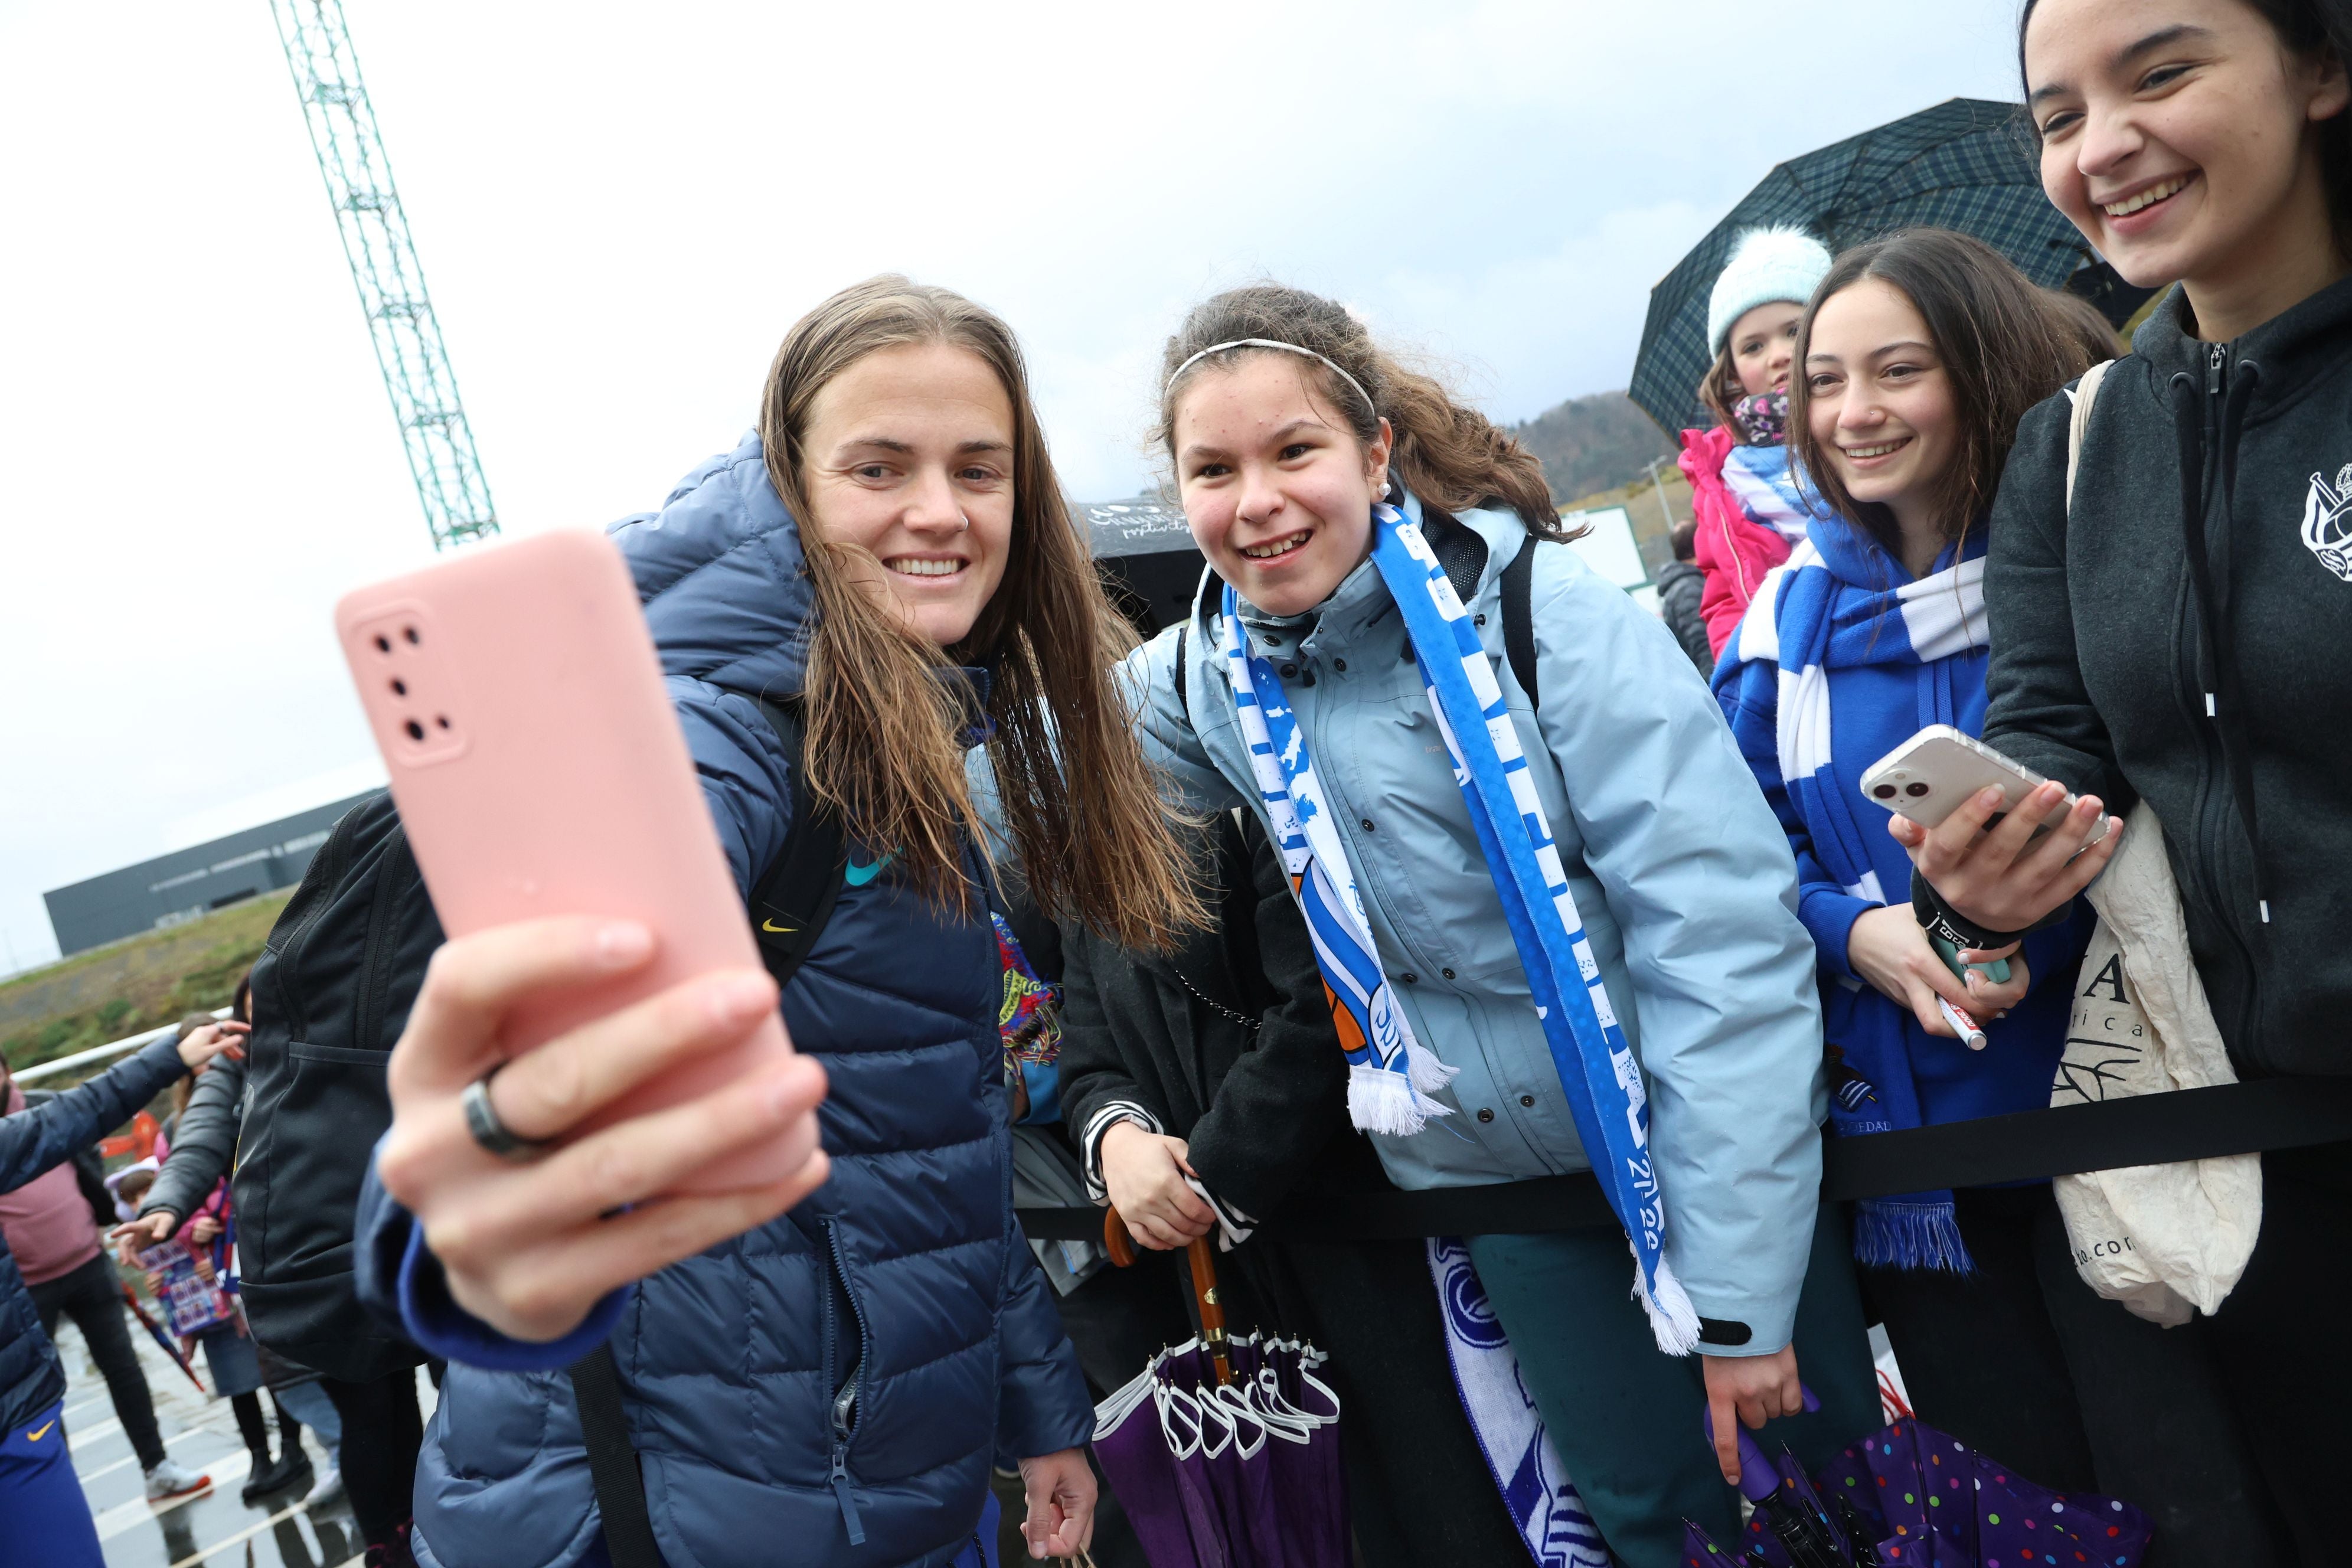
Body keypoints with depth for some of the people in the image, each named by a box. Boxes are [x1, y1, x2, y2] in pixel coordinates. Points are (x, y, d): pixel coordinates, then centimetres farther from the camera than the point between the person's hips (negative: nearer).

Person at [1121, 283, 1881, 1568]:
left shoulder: (1546, 618, -20)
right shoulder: (1203, 679, -7)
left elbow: (1723, 943, -22)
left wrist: (1741, 1292, -20)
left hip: (1689, 1137, -3)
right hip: (1480, 1169, 3)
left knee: (1832, 1460, 13)